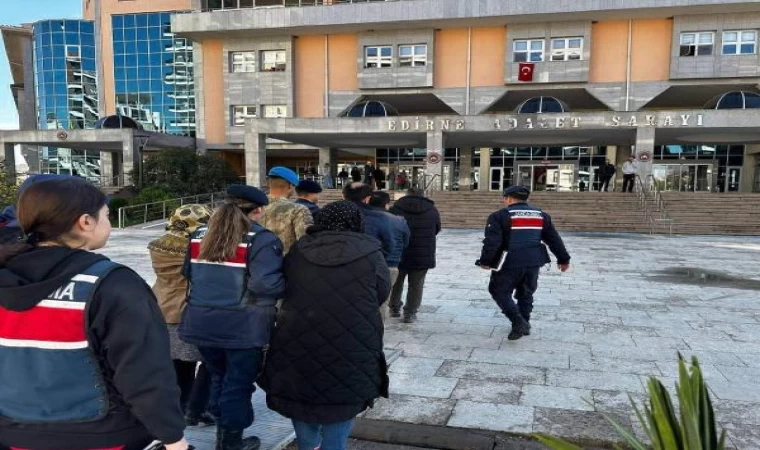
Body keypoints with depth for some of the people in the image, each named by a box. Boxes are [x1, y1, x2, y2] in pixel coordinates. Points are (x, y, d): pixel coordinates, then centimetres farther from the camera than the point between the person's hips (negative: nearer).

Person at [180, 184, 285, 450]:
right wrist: (286, 287, -6)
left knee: (218, 377, 23)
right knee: (238, 383, 9)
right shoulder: (261, 240, -13)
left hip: (202, 322, 7)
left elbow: (188, 273, 19)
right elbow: (266, 283, -24)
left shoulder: (200, 236, 9)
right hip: (243, 327, -6)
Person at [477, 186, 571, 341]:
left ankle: (519, 323, -5)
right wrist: (563, 259, 20)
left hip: (509, 263, -5)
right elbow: (554, 239, 13)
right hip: (533, 262, 5)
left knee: (500, 292, 8)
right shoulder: (541, 215, 10)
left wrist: (486, 261, -7)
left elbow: (492, 241, -15)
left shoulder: (500, 216, -6)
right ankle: (524, 325, 25)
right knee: (526, 294, 21)